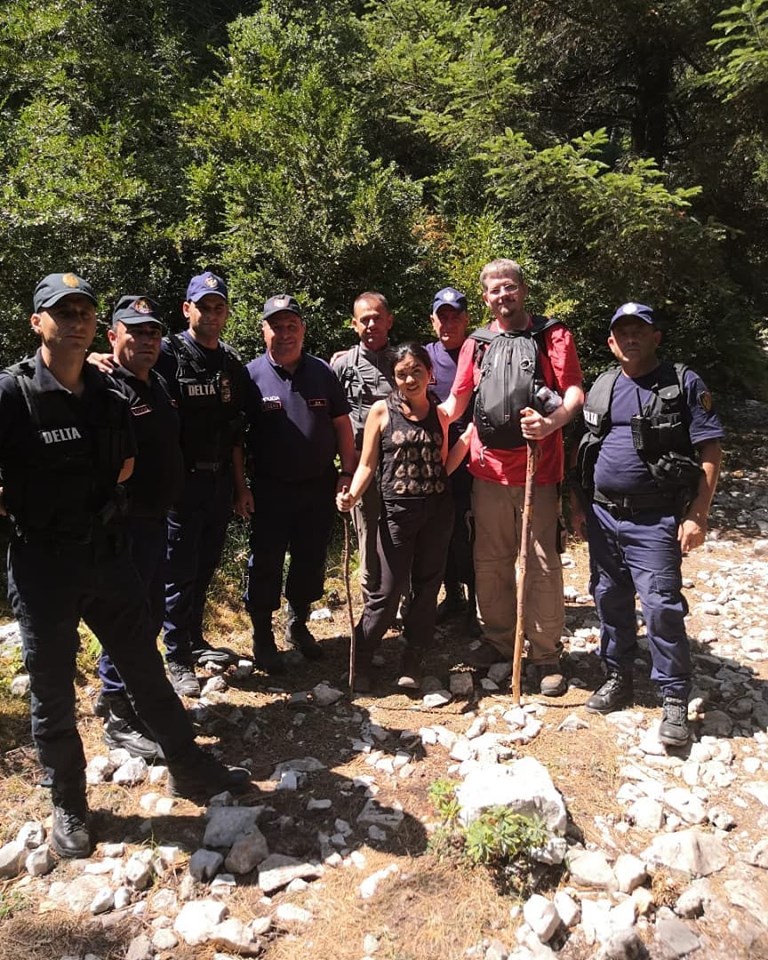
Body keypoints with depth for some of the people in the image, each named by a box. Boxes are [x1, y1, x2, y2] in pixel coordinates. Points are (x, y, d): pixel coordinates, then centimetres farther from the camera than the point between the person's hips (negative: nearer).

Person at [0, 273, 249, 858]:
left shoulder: (109, 394, 2)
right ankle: (69, 807, 34)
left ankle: (191, 770, 33)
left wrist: (86, 503, 6)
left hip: (108, 552, 4)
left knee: (147, 671, 16)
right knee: (53, 695, 13)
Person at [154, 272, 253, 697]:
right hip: (183, 480, -6)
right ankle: (178, 658, 18)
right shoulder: (168, 354, -7)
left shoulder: (231, 363, 10)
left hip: (220, 481, 6)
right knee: (181, 571, 3)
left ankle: (195, 640, 34)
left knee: (206, 567, 16)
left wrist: (240, 485, 13)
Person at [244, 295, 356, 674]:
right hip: (270, 491, -3)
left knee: (311, 561, 14)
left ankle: (298, 625, 35)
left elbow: (341, 424, 8)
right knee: (266, 565, 4)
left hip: (319, 488, 3)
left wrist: (348, 472, 2)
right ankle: (262, 638, 22)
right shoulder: (252, 375, -4)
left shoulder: (322, 371, 5)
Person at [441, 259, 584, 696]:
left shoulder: (552, 335, 3)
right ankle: (499, 639, 28)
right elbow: (457, 401, 14)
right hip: (488, 468, 4)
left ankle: (547, 654, 16)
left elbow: (575, 390, -7)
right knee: (490, 562, 11)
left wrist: (553, 422, -26)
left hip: (538, 469, -3)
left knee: (544, 565, 2)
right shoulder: (477, 343, 13)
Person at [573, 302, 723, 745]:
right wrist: (579, 504, 14)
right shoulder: (601, 387, 12)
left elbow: (710, 451, -6)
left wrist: (697, 515, -13)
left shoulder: (684, 383, -3)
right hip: (602, 515, 5)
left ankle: (675, 699, 12)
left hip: (655, 520, -5)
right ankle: (619, 678, 30)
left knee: (662, 607, -4)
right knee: (610, 601, 13)